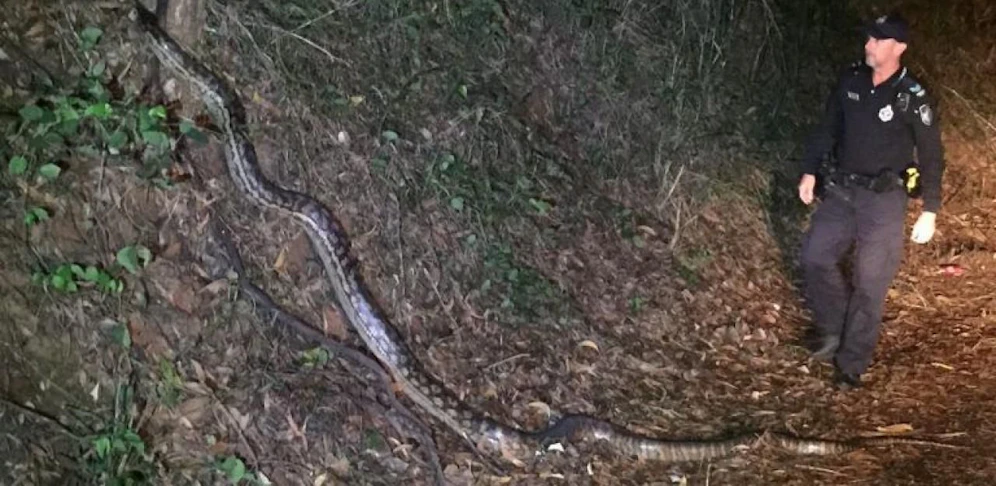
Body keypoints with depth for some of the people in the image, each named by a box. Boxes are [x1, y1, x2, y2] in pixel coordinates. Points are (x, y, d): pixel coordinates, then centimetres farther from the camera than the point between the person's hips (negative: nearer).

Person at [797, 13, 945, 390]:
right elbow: (828, 128, 12)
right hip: (841, 190, 5)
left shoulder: (913, 98, -14)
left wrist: (929, 212, -10)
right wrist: (810, 172, 9)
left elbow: (931, 157, -8)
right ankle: (835, 329, 20)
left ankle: (851, 365, 11)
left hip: (884, 199, -5)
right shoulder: (850, 81, 0)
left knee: (869, 285, 0)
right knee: (815, 257, -2)